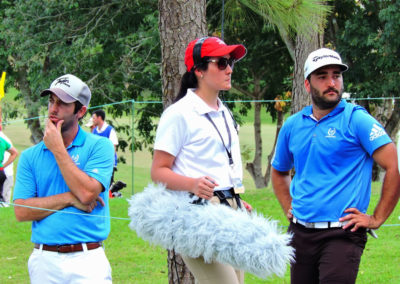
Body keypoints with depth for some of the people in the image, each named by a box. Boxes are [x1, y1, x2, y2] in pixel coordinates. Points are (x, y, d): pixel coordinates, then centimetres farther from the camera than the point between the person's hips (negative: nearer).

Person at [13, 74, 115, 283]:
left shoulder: (99, 146, 2)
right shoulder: (30, 156, 10)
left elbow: (87, 194, -13)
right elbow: (21, 211, 0)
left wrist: (58, 149, -6)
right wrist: (68, 199, -9)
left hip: (87, 260, -2)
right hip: (43, 260, 3)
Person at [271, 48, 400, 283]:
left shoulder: (356, 120, -6)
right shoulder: (293, 125, 11)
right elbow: (279, 172, 29)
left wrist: (377, 219, -13)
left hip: (342, 234, -6)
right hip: (300, 234, 6)